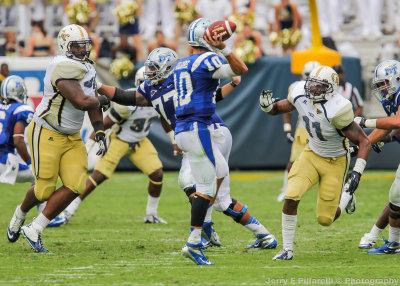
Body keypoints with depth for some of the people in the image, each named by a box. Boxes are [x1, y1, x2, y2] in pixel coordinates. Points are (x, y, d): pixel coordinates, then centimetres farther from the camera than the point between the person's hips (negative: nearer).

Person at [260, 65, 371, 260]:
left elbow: (364, 142, -25)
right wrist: (267, 106, -17)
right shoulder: (300, 95, -14)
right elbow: (280, 107, 7)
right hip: (311, 155, 4)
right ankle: (287, 250, -2)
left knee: (325, 219, 1)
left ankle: (345, 197, 36)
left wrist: (357, 173, -32)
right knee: (291, 198, -17)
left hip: (335, 162, -4)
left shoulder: (337, 110, -31)